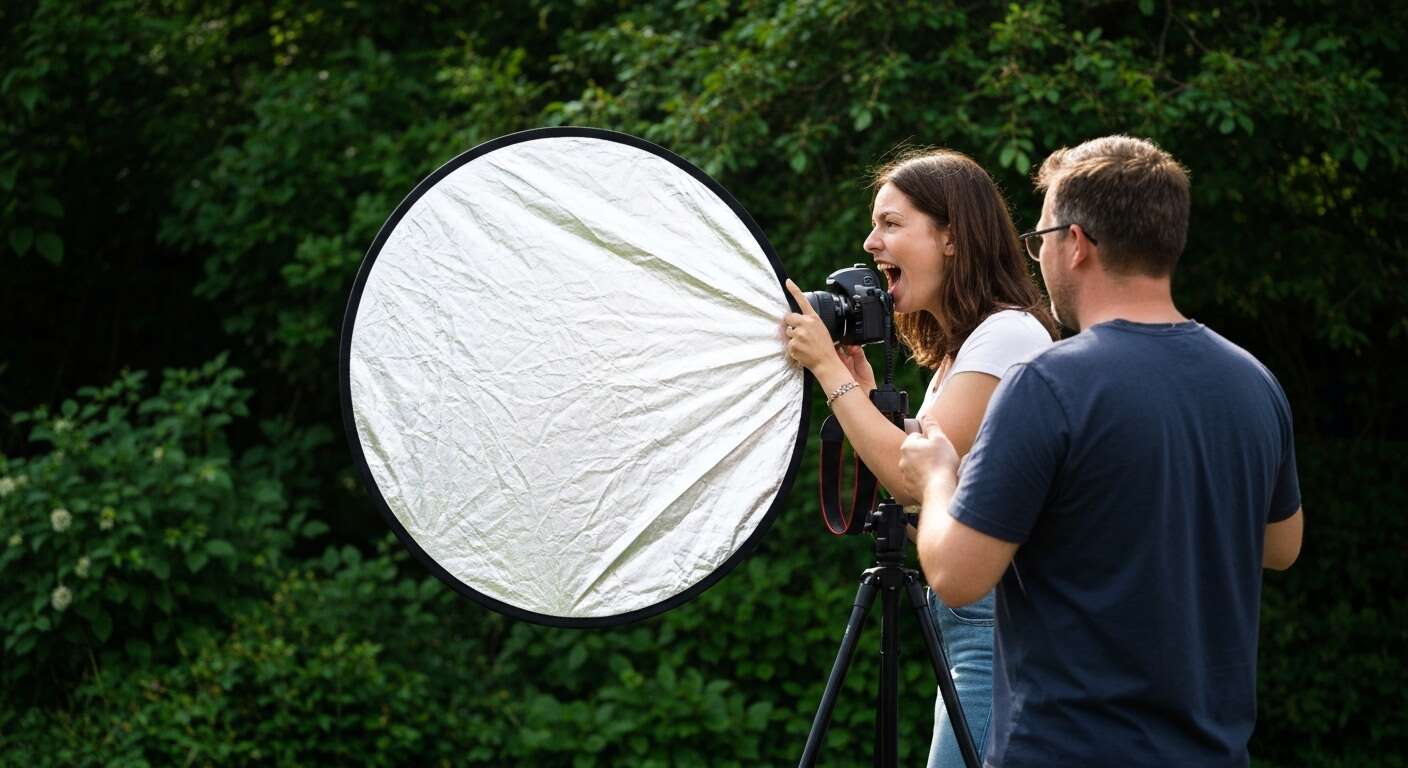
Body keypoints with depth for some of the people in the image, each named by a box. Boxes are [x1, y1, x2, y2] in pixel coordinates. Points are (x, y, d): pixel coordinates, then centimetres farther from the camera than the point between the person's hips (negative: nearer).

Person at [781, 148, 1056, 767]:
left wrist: (828, 368, -11)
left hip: (1000, 625, -10)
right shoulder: (959, 346, 17)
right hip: (968, 623, 10)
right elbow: (914, 497, 17)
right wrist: (864, 385, 10)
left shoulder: (1009, 335, -13)